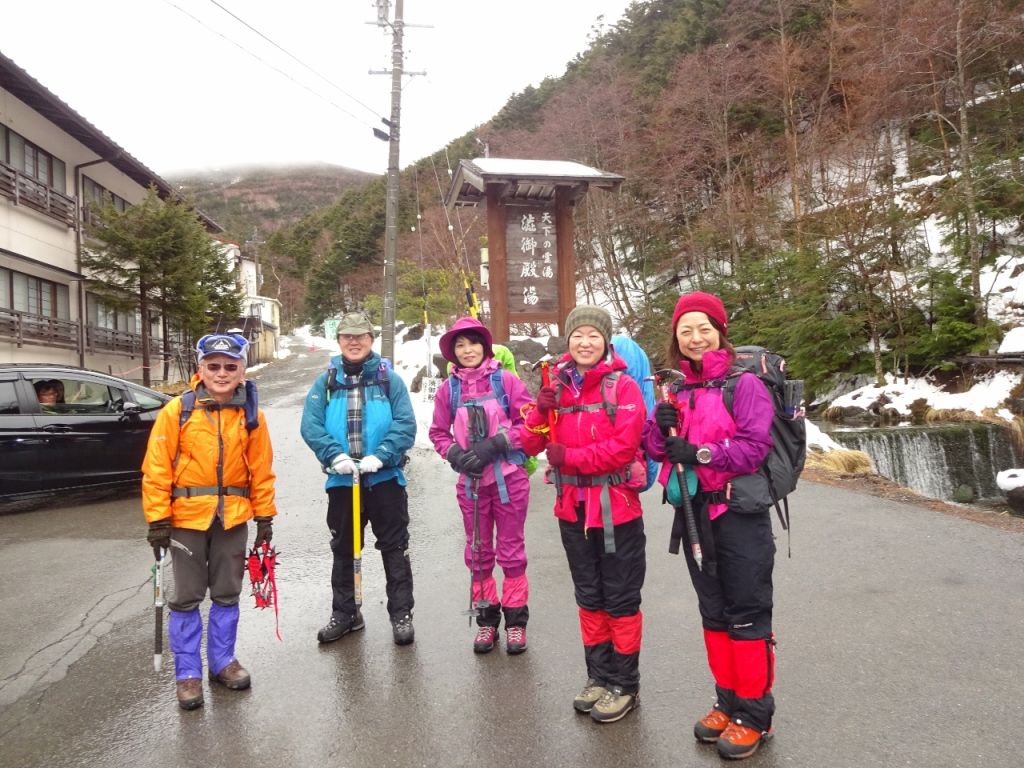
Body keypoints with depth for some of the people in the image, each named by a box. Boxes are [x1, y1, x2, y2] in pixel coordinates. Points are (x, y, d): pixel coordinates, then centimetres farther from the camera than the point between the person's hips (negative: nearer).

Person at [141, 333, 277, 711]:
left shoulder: (251, 415, -1)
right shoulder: (177, 410, -8)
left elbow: (261, 469, 3)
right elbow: (156, 468, -7)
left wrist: (265, 516, 3)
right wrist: (158, 519, -9)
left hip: (233, 518, 2)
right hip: (187, 517, -2)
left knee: (227, 595, 14)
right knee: (187, 598, 7)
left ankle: (223, 661, 31)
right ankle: (188, 673, 21)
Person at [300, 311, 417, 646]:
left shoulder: (389, 379, -1)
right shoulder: (326, 382, 4)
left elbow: (405, 424, -8)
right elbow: (310, 424, -4)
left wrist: (380, 455, -21)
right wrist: (335, 455, -18)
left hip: (385, 478, -2)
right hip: (341, 480, 3)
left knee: (394, 549, 6)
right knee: (343, 550, 16)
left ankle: (401, 614, 18)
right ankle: (344, 613, 32)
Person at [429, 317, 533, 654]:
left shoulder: (505, 380, -6)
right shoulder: (448, 388, 2)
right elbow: (438, 432, 9)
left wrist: (494, 444, -15)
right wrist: (455, 455, -9)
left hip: (508, 477, -2)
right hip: (470, 481, 3)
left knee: (511, 550, 7)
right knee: (478, 551, 12)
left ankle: (516, 619, 21)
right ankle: (486, 618, 27)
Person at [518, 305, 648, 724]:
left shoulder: (622, 386, -9)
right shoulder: (558, 386, 5)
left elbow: (623, 447, -19)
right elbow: (530, 445, 2)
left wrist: (569, 456, -17)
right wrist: (540, 411, -16)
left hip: (616, 509, -5)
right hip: (573, 509, 5)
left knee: (621, 598, 7)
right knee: (589, 597, 17)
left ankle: (625, 685, 23)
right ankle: (599, 675, 33)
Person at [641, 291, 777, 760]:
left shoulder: (744, 384, -9)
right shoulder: (677, 390, 8)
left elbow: (755, 446, -17)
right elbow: (656, 449, 8)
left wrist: (698, 453, -22)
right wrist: (661, 427, -12)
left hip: (740, 514, -6)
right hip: (695, 513, 6)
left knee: (747, 615, 3)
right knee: (714, 613, 16)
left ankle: (754, 715, 18)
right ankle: (728, 702, 31)